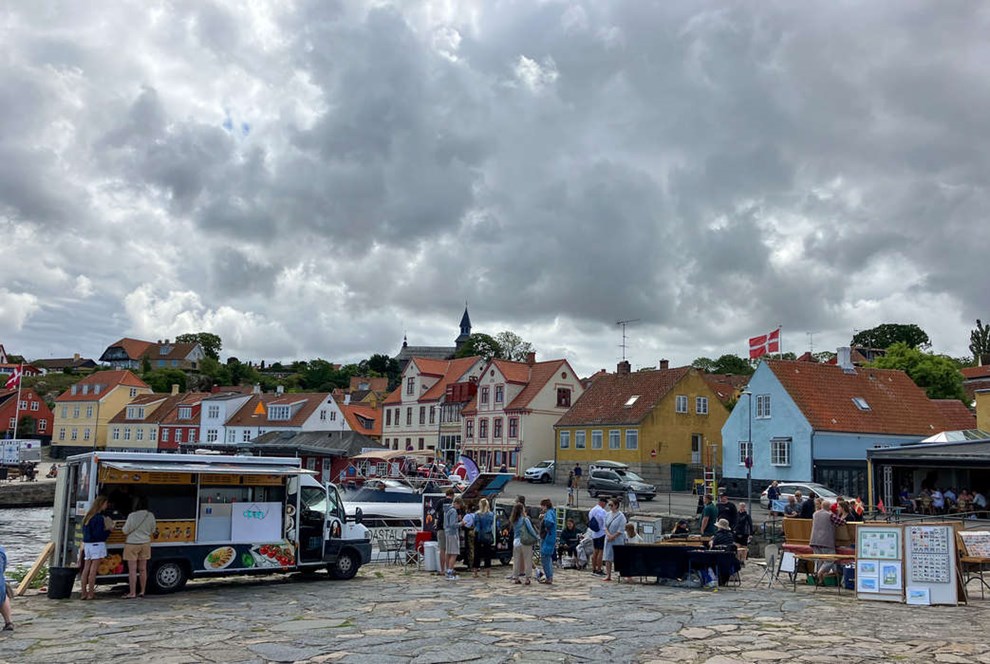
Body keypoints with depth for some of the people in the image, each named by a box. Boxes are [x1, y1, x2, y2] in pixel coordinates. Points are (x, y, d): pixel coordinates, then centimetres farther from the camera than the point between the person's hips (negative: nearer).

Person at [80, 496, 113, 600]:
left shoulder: (88, 516, 11)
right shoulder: (99, 518, -15)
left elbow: (84, 531, 14)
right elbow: (99, 534, -18)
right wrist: (109, 530, -3)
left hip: (87, 544, 8)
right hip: (97, 544, -8)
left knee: (86, 569, 10)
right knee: (93, 570, -4)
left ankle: (83, 593, 13)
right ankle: (90, 594, -2)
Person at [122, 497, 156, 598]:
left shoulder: (132, 516, -17)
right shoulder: (150, 516, -4)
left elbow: (125, 531, -10)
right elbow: (152, 530, 6)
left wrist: (124, 525, 10)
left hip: (132, 544, -5)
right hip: (145, 544, 5)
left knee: (132, 570, 1)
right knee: (143, 569, 12)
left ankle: (132, 593, 3)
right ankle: (142, 592, 18)